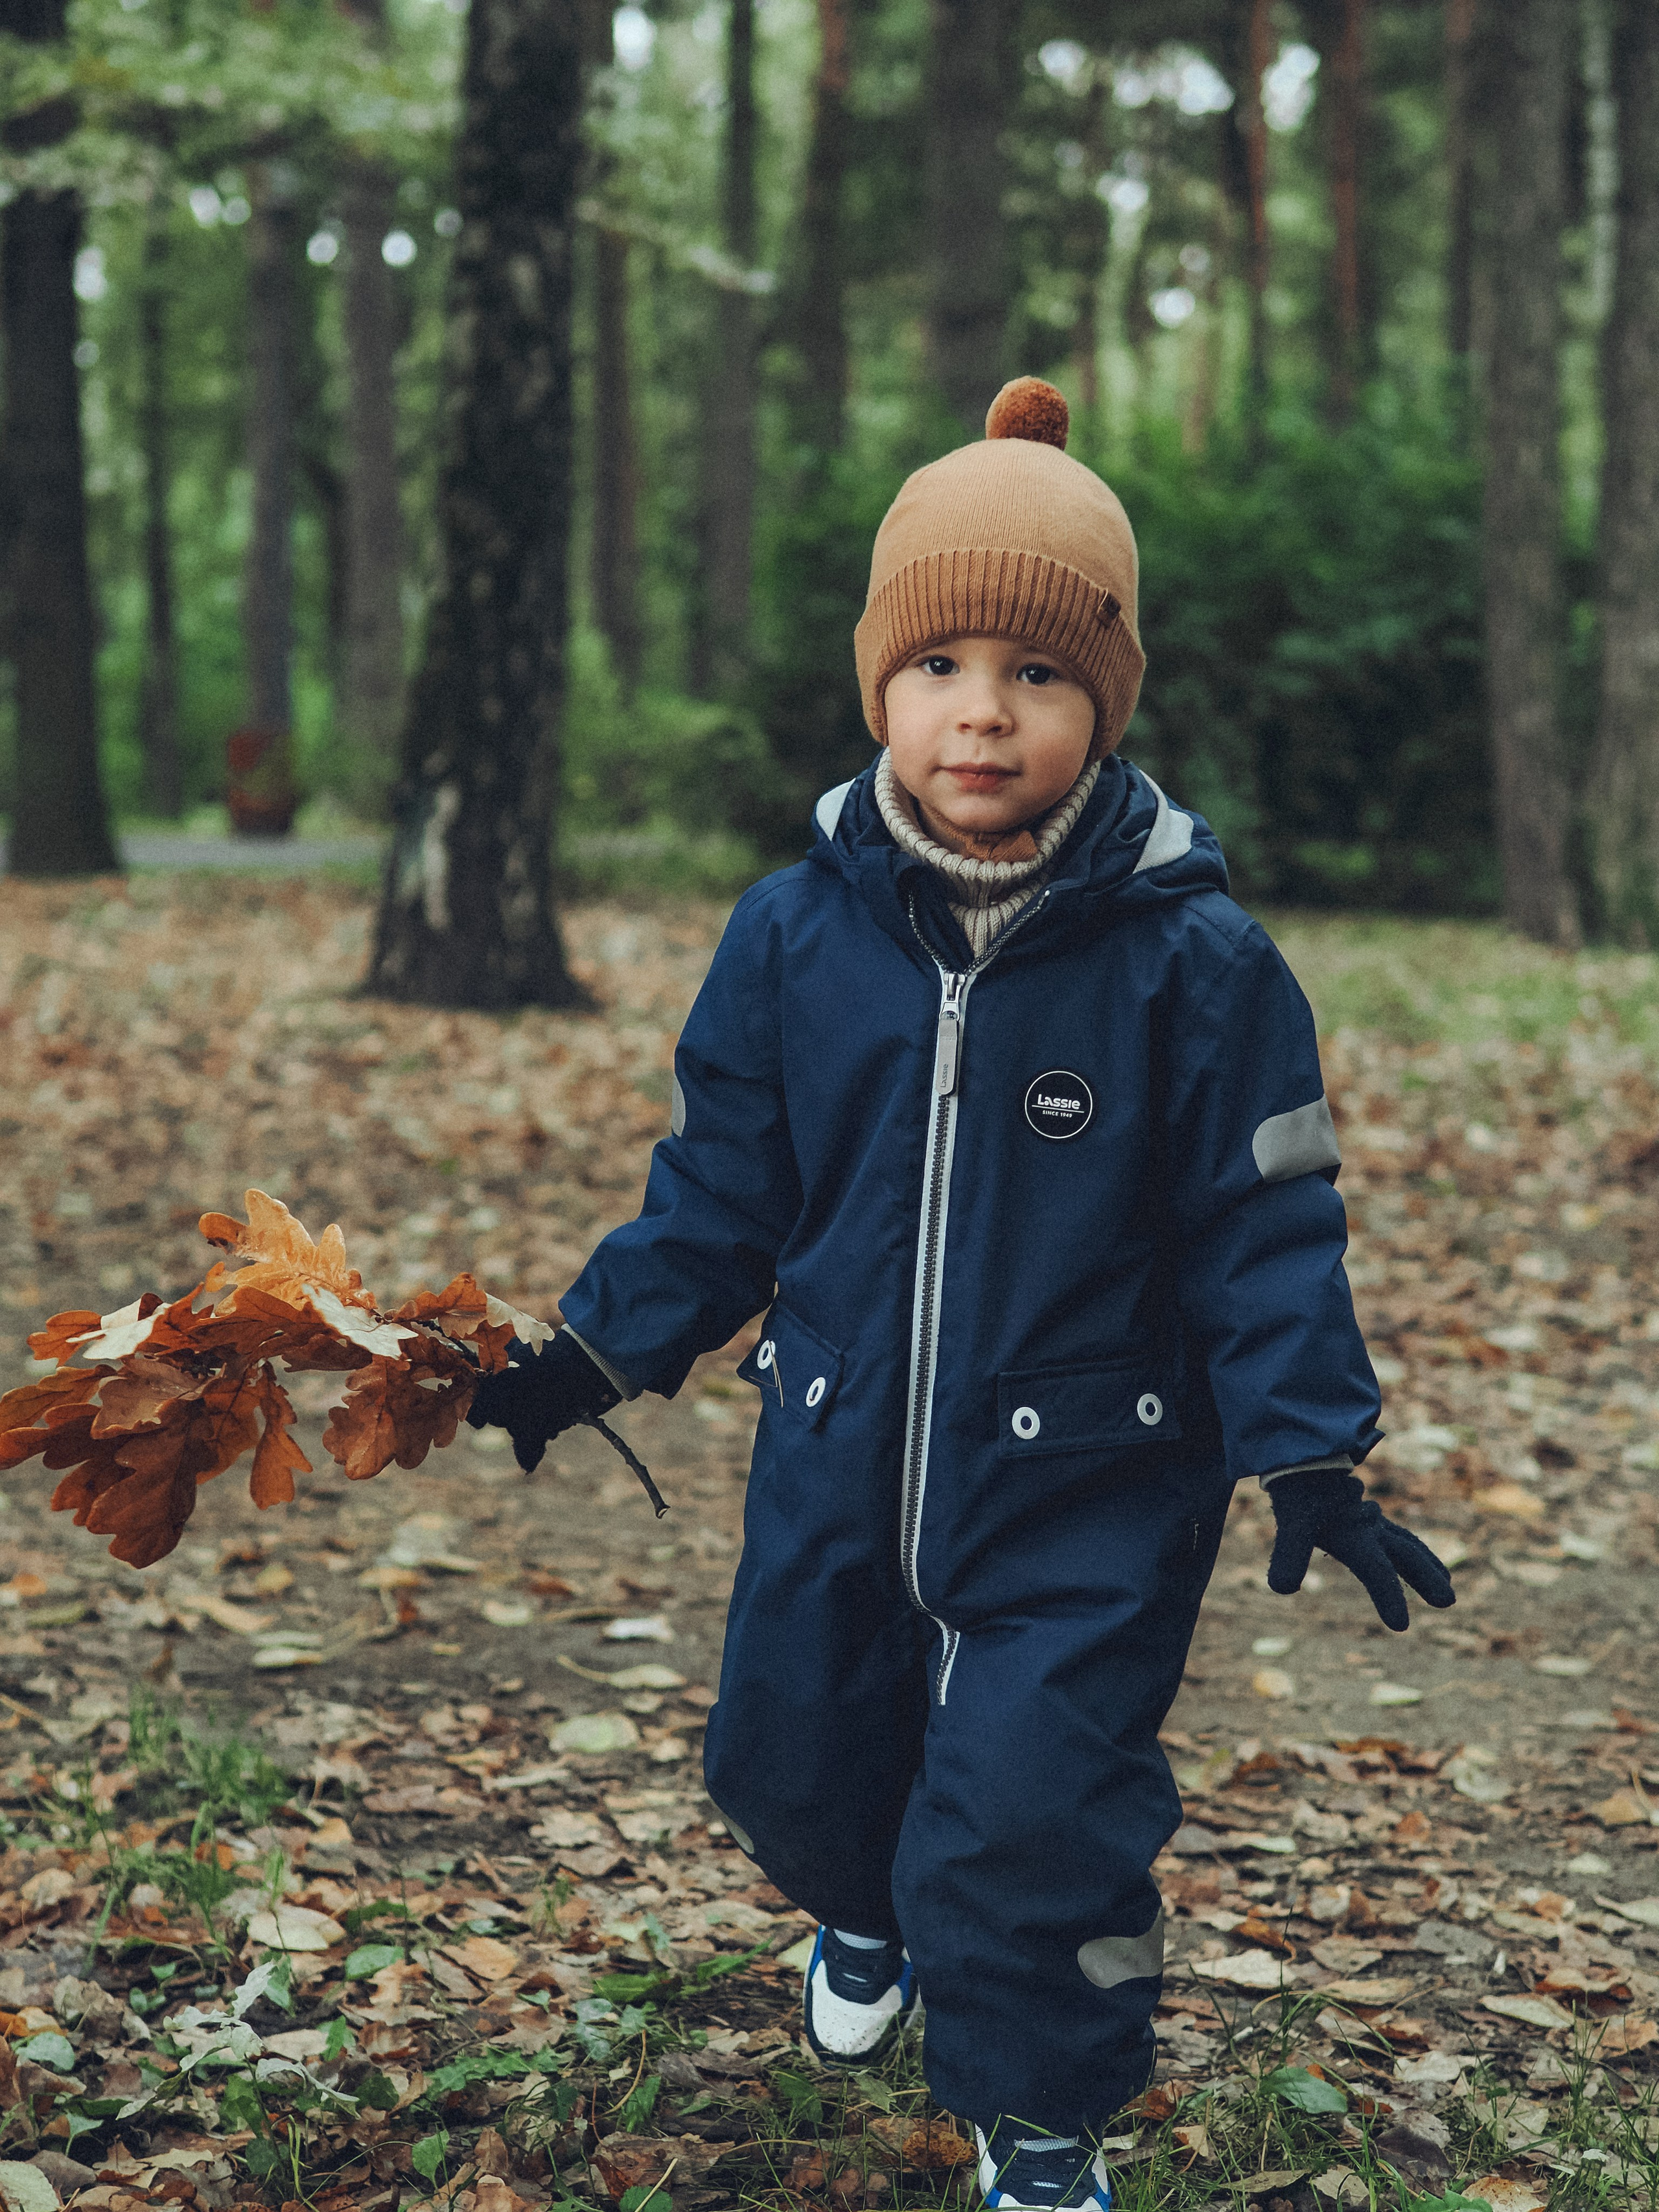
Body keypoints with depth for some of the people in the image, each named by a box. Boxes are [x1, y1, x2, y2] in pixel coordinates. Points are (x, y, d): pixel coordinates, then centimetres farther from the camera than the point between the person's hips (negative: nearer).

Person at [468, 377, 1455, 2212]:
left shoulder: (1193, 959, -14)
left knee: (1021, 1823, -7)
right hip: (833, 1465, 4)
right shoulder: (795, 932, -6)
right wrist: (589, 1356, 6)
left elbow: (1262, 1232, -7)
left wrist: (1310, 1454, -12)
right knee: (790, 1761, 21)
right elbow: (717, 1190, 6)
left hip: (1088, 1498, -4)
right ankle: (867, 1912, 57)